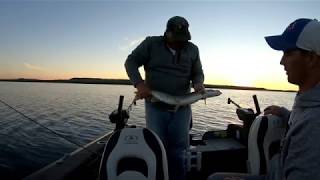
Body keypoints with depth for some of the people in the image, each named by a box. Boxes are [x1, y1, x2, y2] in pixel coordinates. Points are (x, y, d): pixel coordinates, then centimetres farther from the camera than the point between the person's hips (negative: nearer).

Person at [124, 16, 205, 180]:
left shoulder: (192, 49, 7)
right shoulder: (151, 43, -1)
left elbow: (198, 73, 14)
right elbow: (131, 62, -1)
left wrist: (198, 83, -10)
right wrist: (139, 84, -18)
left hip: (182, 107, 2)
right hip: (155, 106, -1)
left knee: (177, 150, 10)